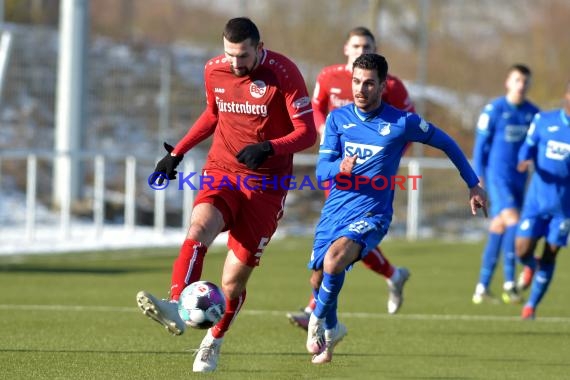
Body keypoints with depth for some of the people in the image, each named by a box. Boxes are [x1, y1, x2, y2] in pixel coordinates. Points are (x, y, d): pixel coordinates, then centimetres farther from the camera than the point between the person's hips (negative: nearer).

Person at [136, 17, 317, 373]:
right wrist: (178, 152, 16)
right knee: (199, 227, -31)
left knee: (234, 280, 0)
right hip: (221, 173, 3)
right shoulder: (214, 71, 1)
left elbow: (307, 133, -14)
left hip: (266, 185, -3)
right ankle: (176, 309, -48)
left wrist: (269, 148, -31)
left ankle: (213, 342, 27)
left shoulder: (283, 73, -13)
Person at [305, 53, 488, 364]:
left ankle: (319, 320, -6)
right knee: (318, 279, 11)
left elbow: (446, 143, 7)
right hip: (334, 211, 4)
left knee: (334, 260, -31)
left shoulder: (401, 122, -8)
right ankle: (332, 330, 43)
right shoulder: (338, 118, 0)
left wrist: (473, 184, 10)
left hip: (371, 214, -4)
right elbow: (321, 169, -4)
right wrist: (340, 168, -28)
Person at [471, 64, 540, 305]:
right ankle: (509, 283, -19)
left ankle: (482, 288, 14)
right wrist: (478, 177, -4)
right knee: (513, 221, -21)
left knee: (499, 231, 8)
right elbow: (481, 144, -2)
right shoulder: (494, 110, -6)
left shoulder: (533, 113, 8)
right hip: (497, 176, -5)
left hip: (519, 179, 5)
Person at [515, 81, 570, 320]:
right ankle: (531, 266, 31)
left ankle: (532, 304, 16)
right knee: (523, 250, -6)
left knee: (550, 255, 1)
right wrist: (524, 161, -15)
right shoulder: (544, 120, 0)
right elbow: (528, 147, 7)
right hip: (537, 199, 0)